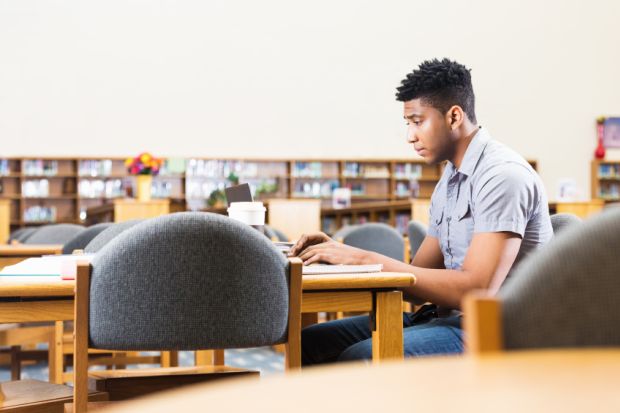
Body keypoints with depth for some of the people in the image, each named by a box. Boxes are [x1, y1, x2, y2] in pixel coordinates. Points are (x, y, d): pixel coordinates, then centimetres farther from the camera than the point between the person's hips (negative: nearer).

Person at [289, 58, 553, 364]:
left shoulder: (503, 175, -13)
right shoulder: (448, 183, 16)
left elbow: (476, 289, -23)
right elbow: (418, 280, 15)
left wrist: (366, 259, -21)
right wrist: (343, 254, -1)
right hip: (447, 316, 9)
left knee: (360, 359, -30)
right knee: (311, 342, -2)